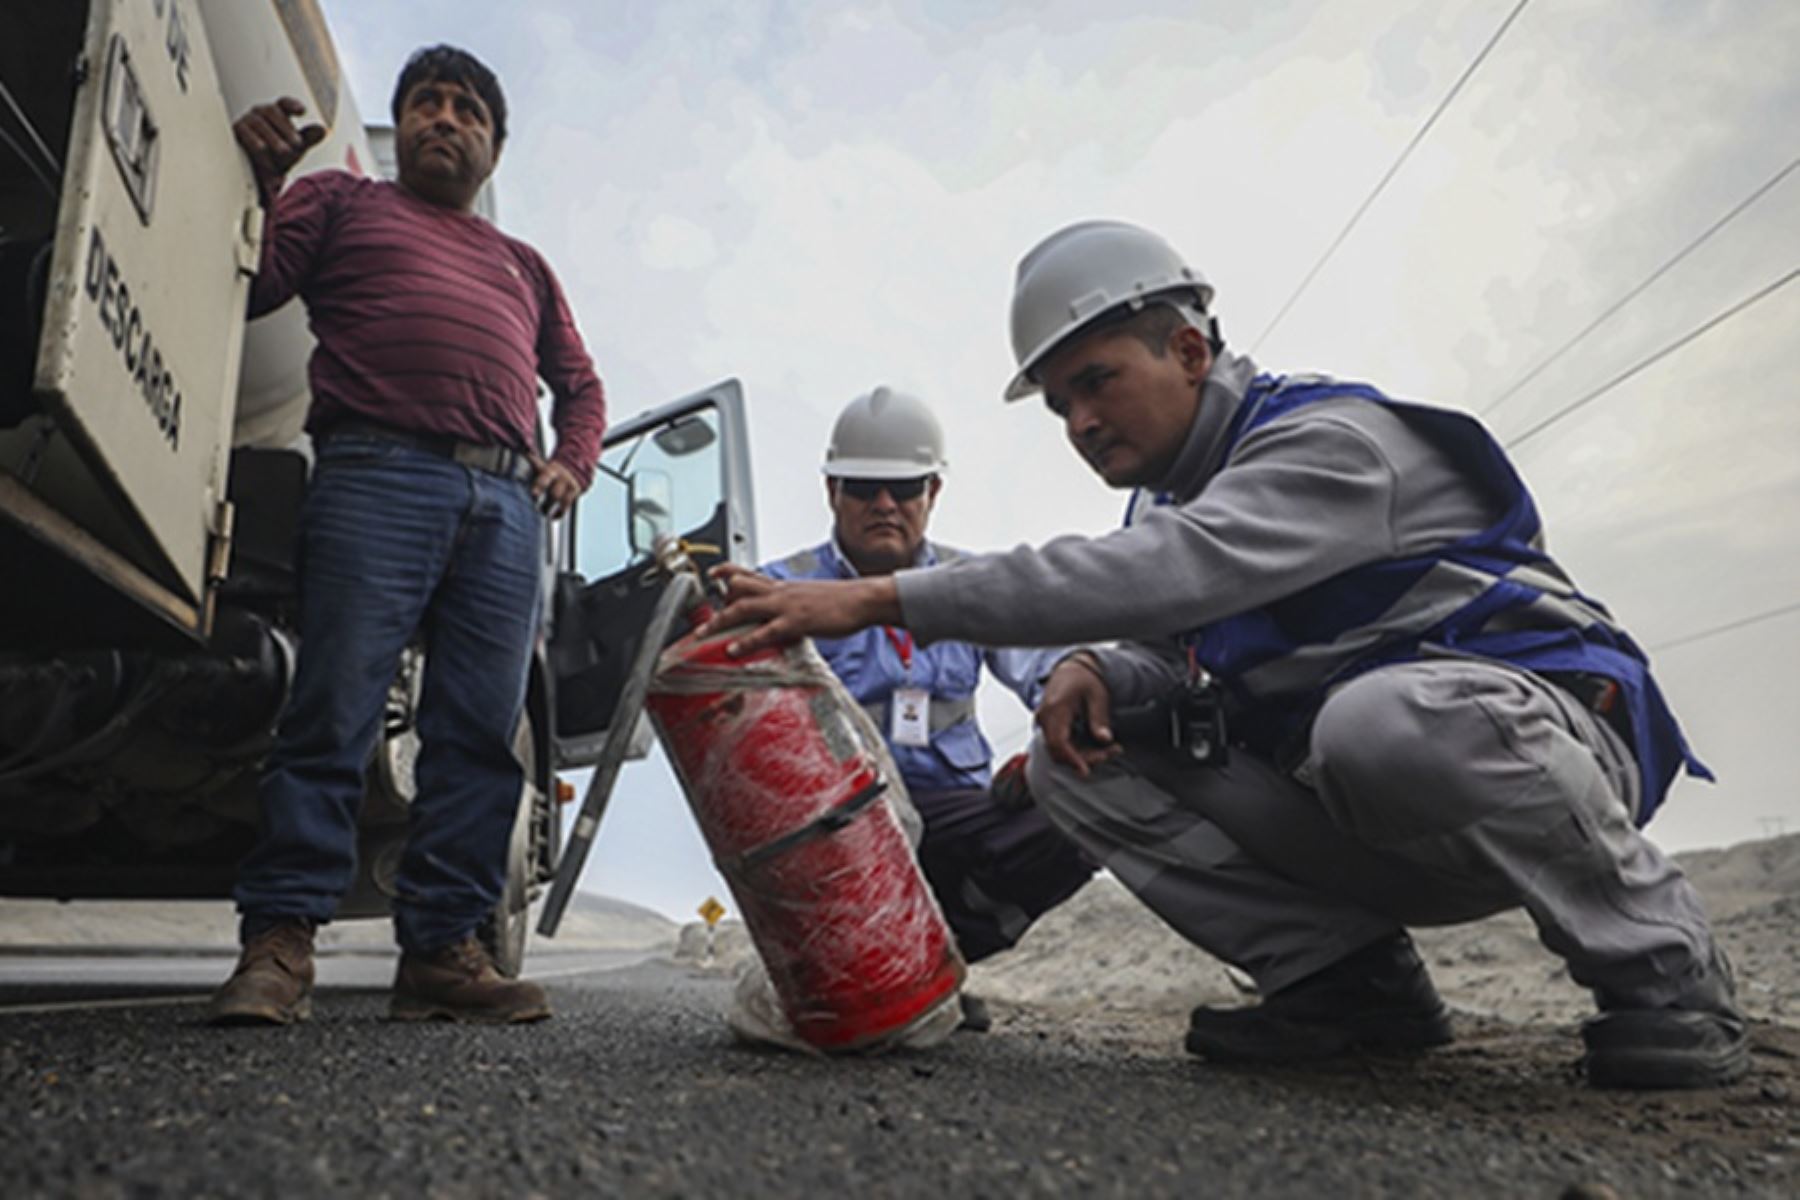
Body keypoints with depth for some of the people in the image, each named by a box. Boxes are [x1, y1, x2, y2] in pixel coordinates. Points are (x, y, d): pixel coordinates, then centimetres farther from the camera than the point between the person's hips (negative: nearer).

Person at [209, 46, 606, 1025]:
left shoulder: (522, 267, 33)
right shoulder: (341, 202, 23)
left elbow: (579, 383, 33)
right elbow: (249, 284, 10)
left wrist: (573, 464, 15)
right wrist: (261, 181, -3)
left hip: (505, 503, 4)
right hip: (377, 476, -3)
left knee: (480, 734, -4)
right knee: (334, 713, -10)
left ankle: (442, 947, -1)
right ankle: (278, 943, -5)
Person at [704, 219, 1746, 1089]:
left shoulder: (1331, 439, -19)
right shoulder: (1171, 492, 10)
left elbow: (1161, 575, -35)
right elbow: (1174, 648, 13)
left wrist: (882, 598, -38)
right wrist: (1097, 673, -13)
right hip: (1358, 817, 7)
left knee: (1385, 720, -43)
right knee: (1076, 762, -6)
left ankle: (1660, 964, -13)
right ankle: (1352, 980, -2)